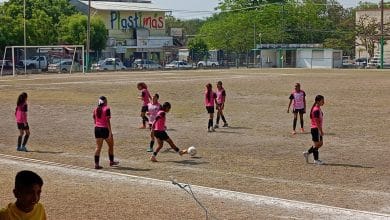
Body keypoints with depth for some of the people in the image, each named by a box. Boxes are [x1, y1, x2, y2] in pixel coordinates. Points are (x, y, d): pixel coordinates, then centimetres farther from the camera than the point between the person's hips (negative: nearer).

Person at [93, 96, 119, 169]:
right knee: (110, 145, 15)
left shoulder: (95, 110, 6)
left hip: (97, 129, 5)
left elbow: (94, 121, 11)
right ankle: (111, 161, 26)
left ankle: (96, 164, -1)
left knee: (98, 147, 6)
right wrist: (110, 132, -16)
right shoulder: (107, 109, -12)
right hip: (105, 129, -5)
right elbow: (108, 121, -16)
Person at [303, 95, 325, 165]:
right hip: (316, 129, -10)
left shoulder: (318, 109, 12)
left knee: (320, 143, 16)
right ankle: (316, 160, 12)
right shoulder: (316, 110, -20)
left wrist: (321, 130, 22)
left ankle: (307, 153, 22)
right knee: (316, 144, 1)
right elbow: (317, 122, -22)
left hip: (318, 128, 10)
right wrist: (321, 131, -21)